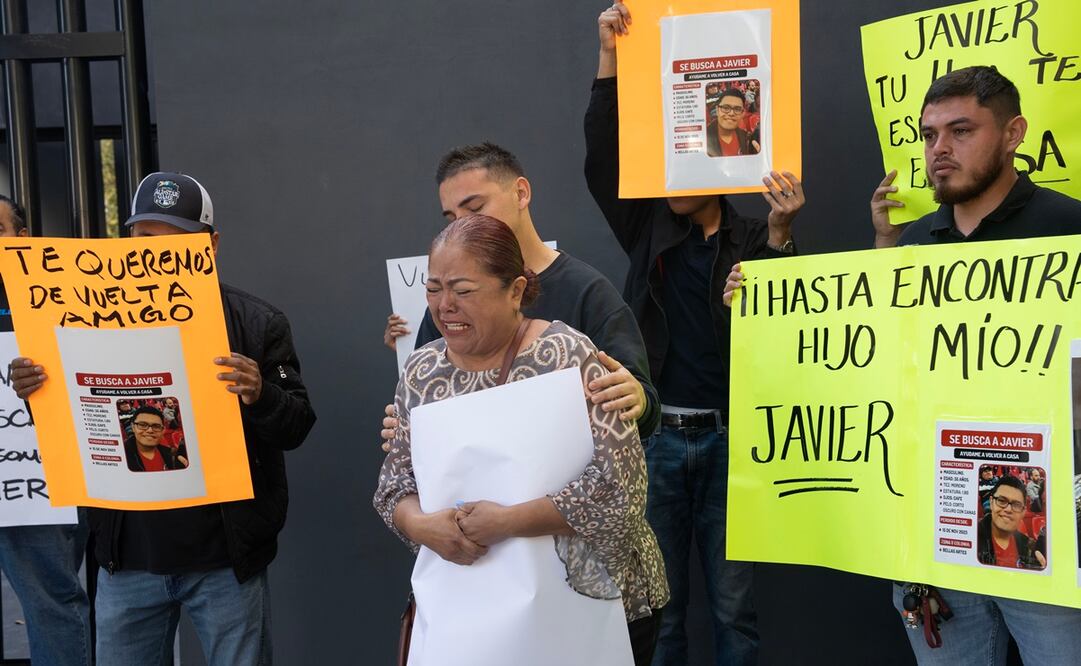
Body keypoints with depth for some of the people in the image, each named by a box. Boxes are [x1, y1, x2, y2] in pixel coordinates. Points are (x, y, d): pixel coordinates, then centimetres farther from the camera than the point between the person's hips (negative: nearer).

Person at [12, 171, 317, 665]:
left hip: (226, 556, -3)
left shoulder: (256, 323, -4)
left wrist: (260, 396, -25)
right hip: (127, 552, 3)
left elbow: (296, 428, -5)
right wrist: (38, 394, -8)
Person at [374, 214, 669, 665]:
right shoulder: (421, 372, -1)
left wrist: (506, 522, -25)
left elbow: (620, 485, -22)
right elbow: (393, 487, 3)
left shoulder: (567, 356, -16)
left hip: (590, 599, -4)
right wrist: (422, 526, -18)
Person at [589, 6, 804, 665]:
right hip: (656, 435, 2)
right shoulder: (649, 228, 6)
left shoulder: (751, 238, 2)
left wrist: (781, 230, -25)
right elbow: (603, 159, -3)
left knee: (733, 602, 6)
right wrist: (610, 56, -10)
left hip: (726, 437, -1)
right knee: (659, 599, 10)